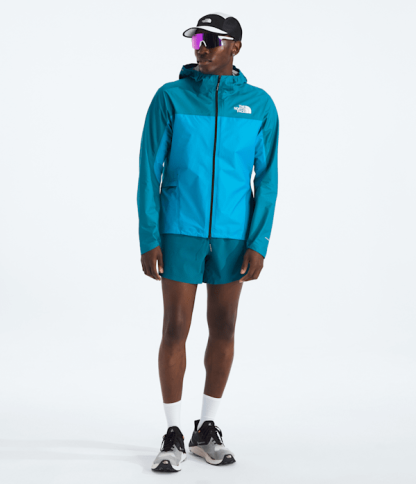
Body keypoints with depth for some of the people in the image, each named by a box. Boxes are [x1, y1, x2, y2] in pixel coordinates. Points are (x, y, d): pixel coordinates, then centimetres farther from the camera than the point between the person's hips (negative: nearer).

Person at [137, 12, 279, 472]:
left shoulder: (259, 105, 3)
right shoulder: (170, 97, -1)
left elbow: (267, 178, 3)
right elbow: (150, 170, -2)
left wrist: (258, 243, -5)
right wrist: (148, 239, -8)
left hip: (233, 234, 2)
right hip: (179, 230, -2)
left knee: (223, 329, 8)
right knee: (176, 329, -1)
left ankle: (207, 429, 22)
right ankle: (173, 435, 10)